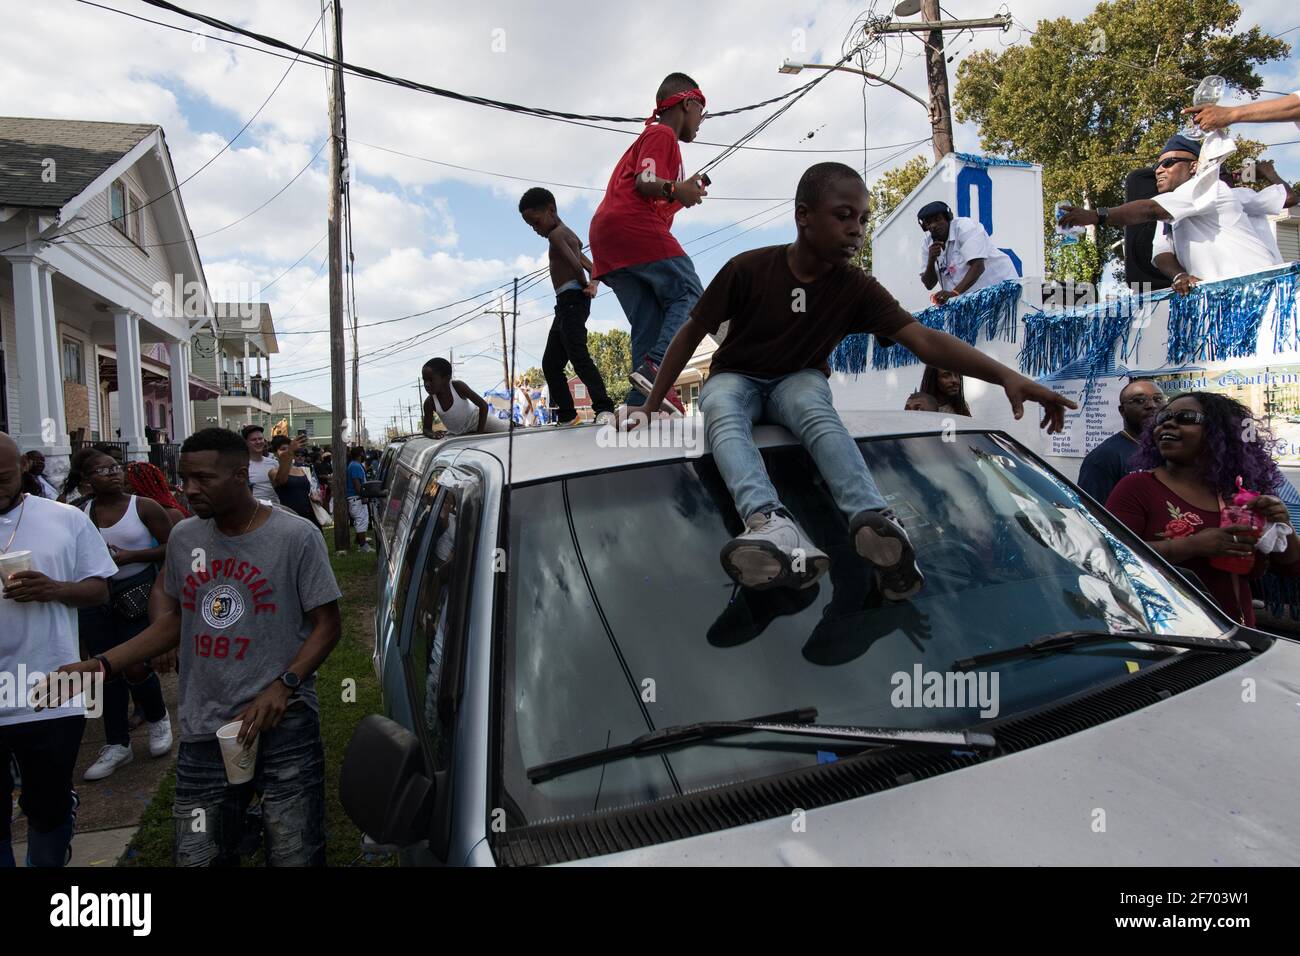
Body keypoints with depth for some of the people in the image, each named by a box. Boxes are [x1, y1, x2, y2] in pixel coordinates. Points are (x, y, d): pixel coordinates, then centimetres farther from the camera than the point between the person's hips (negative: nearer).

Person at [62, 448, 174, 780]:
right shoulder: (81, 513, 4)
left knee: (136, 667, -6)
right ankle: (117, 744, 22)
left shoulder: (143, 506, -6)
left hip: (137, 593, -4)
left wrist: (130, 556, -17)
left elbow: (172, 547, -9)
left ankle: (158, 718, 25)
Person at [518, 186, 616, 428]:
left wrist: (583, 285, -3)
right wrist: (592, 285, 2)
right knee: (550, 364, 9)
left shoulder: (556, 234, -7)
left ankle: (604, 409, -31)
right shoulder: (569, 235, 25)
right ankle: (567, 416, 8)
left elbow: (576, 265, -20)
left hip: (570, 299, -11)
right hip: (566, 305, 11)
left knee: (578, 356, -23)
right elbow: (592, 267, 21)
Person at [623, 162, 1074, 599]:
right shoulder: (748, 269, -16)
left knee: (816, 411, -36)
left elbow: (925, 339, -19)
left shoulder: (856, 288, -10)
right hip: (735, 378, -1)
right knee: (722, 414, -37)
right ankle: (771, 525, -63)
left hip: (797, 381, 1)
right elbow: (692, 333, -7)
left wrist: (1005, 375, -33)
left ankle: (874, 520, -57)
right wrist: (650, 406, -7)